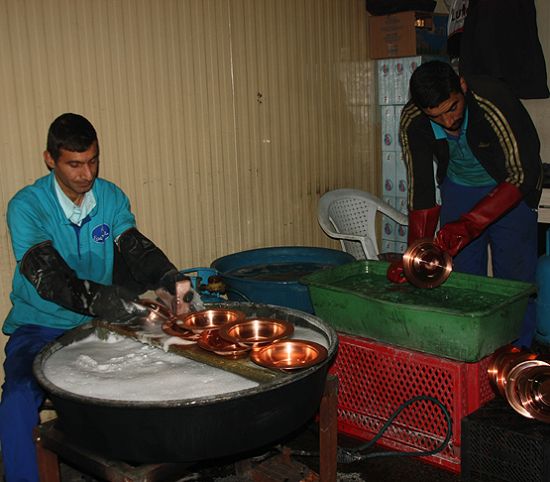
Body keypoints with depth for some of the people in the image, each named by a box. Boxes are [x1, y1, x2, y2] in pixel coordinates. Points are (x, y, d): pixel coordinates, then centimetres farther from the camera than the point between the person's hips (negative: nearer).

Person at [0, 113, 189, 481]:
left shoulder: (111, 198, 1)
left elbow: (137, 249, -10)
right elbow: (51, 280, -27)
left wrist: (169, 281, -32)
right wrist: (117, 303, -42)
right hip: (40, 328, -3)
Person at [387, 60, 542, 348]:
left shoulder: (493, 102, -34)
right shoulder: (412, 122, -22)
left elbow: (522, 175, -33)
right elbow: (420, 189, -17)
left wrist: (468, 224, -42)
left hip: (509, 189, -3)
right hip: (458, 187, 3)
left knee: (514, 280, -5)